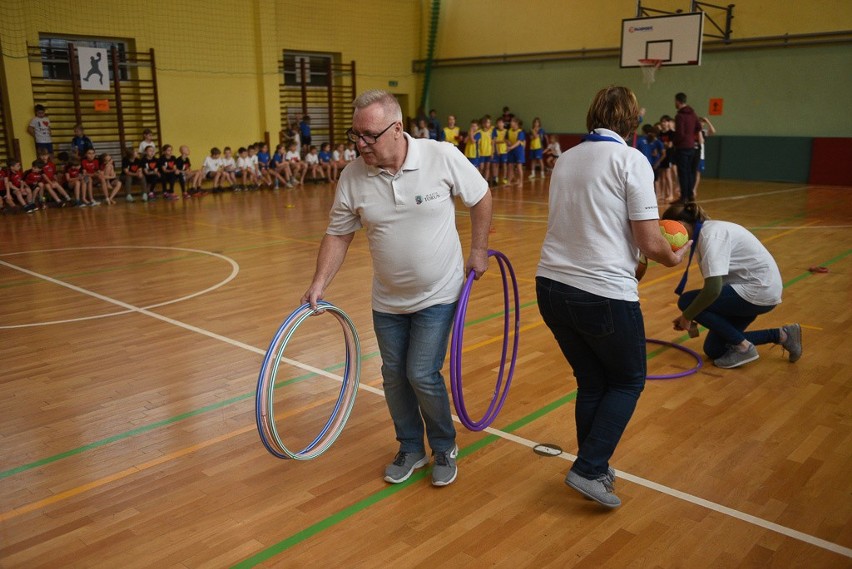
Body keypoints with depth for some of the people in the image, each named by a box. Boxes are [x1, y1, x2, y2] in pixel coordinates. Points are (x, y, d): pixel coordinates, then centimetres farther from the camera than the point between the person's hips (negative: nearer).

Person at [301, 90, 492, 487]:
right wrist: (320, 282, -11)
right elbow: (338, 234, -1)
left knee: (422, 375, -6)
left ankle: (444, 449, 22)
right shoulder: (352, 176, -10)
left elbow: (480, 198, -2)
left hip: (437, 295, -3)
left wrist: (478, 251, -1)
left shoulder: (443, 157, -17)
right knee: (394, 376, 11)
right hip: (387, 301, 4)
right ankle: (410, 450, 34)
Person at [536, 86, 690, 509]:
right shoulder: (631, 160, -8)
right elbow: (650, 242, -12)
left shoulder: (565, 159, 12)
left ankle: (596, 471, 33)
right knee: (628, 381, 17)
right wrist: (672, 257, 10)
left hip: (552, 287, 6)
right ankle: (587, 470, 8)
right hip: (604, 294, -6)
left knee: (591, 382, 22)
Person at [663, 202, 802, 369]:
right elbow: (714, 280, 14)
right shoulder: (707, 231, 8)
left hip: (759, 290, -10)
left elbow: (713, 289, -30)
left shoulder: (710, 236, -22)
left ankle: (743, 347, -5)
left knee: (686, 301, -13)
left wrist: (687, 316, -15)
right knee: (713, 350, 11)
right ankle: (780, 335, 18)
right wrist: (689, 316, 9)